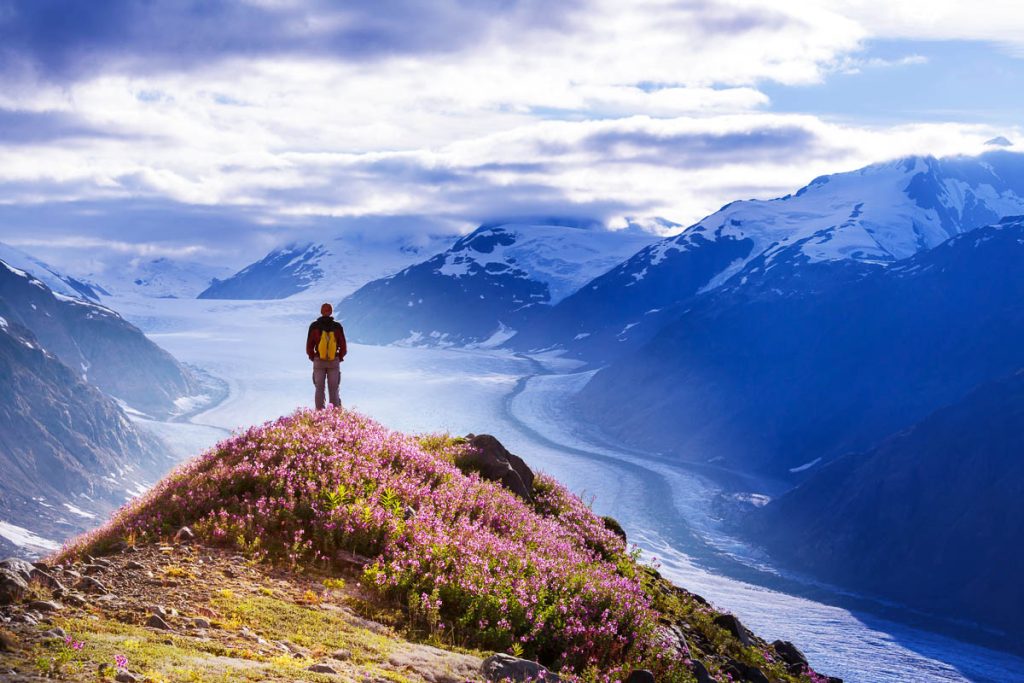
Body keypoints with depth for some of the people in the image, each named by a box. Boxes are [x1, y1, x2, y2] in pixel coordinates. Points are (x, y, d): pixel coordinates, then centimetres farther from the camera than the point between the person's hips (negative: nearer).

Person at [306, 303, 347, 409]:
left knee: (319, 389, 7)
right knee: (333, 390, 6)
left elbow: (309, 347, -3)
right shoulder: (337, 327, -7)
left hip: (319, 361, 0)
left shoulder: (314, 326, -7)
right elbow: (343, 347, -4)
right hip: (334, 362, 0)